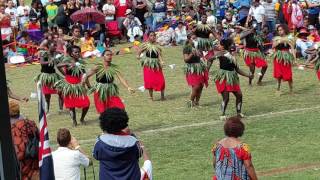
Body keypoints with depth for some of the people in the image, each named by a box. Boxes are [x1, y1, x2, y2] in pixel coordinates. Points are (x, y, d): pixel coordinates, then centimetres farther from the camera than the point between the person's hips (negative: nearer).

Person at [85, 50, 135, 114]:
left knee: (120, 109, -9)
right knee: (103, 112, 1)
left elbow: (121, 78, -13)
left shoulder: (114, 68, -4)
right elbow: (87, 76, -2)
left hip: (111, 92, 2)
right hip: (100, 93, -2)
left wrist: (128, 87, -28)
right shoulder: (98, 67, -10)